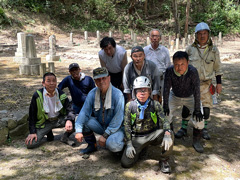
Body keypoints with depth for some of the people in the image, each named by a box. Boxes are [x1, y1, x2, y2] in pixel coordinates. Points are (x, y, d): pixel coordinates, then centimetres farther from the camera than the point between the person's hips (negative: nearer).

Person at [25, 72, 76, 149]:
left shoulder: (61, 95, -8)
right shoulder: (37, 96, -13)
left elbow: (69, 110, -9)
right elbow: (32, 115, -5)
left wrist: (69, 120, -32)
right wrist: (32, 132, -10)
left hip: (59, 119, 1)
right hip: (44, 122, -1)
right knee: (31, 144, -19)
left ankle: (65, 137, 2)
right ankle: (49, 133, 12)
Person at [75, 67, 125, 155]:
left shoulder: (117, 94, -19)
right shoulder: (92, 93, -5)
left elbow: (118, 118, -21)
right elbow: (84, 112, -11)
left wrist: (105, 135, -23)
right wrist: (78, 131, -26)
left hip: (116, 127, -5)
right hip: (100, 124, 5)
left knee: (112, 145, -34)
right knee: (83, 121, -19)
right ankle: (92, 145, 5)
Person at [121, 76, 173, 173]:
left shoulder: (155, 104, -4)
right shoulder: (129, 105, -5)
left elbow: (164, 120, -12)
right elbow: (127, 125, -2)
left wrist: (167, 134, -34)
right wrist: (129, 144, -10)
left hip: (153, 135, 0)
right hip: (137, 137, 0)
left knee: (170, 134, -31)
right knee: (126, 163, -14)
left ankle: (164, 161, -6)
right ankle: (140, 149, 18)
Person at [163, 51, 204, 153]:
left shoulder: (193, 71, -33)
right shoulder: (169, 71, -27)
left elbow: (196, 90, -29)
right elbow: (166, 89, -21)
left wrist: (197, 109, -29)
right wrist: (165, 106, -22)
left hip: (191, 97, -1)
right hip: (174, 96, 2)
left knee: (199, 118, -15)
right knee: (165, 115, -7)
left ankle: (196, 141, 10)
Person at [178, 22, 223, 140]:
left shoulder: (214, 50, 5)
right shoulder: (190, 49, 2)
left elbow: (218, 68, 9)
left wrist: (219, 83, 5)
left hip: (206, 84, 1)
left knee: (206, 107, 4)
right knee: (187, 106, 2)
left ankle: (204, 130, 22)